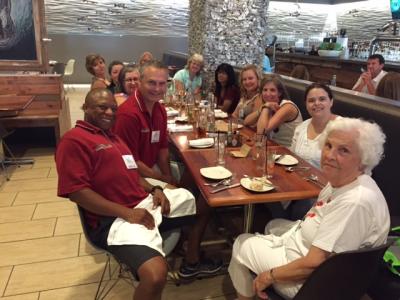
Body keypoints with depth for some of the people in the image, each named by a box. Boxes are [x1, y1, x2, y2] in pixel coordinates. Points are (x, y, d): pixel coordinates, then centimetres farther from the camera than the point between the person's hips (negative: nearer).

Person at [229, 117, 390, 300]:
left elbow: (313, 264, -30)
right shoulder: (341, 181, -5)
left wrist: (269, 276, -18)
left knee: (242, 244, 5)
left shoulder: (355, 202, -34)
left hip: (311, 282, -9)